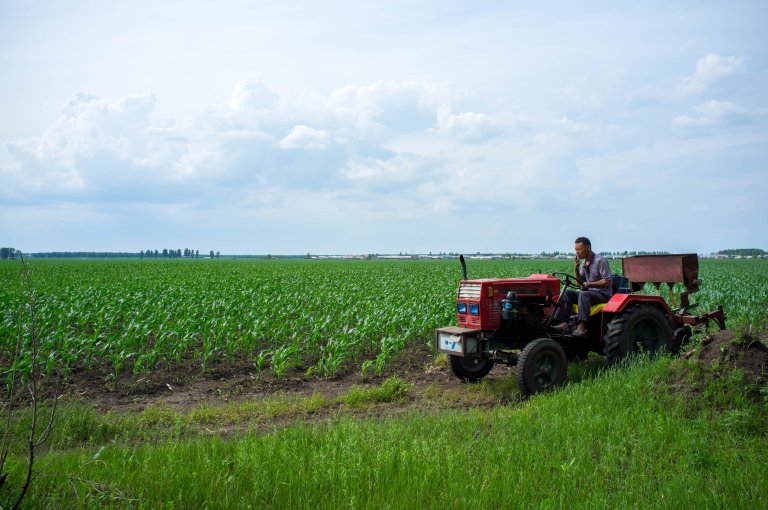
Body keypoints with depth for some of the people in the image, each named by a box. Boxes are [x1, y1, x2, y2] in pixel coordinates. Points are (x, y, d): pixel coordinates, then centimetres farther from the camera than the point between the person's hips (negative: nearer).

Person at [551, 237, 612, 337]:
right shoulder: (584, 263, 13)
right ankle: (564, 324, -29)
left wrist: (589, 284, -21)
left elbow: (607, 282, -15)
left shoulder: (600, 261, -11)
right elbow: (579, 283, 15)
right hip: (589, 292, 8)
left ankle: (581, 328, -49)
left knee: (583, 294, -36)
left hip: (603, 294, -8)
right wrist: (575, 269, 0)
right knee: (567, 293, -13)